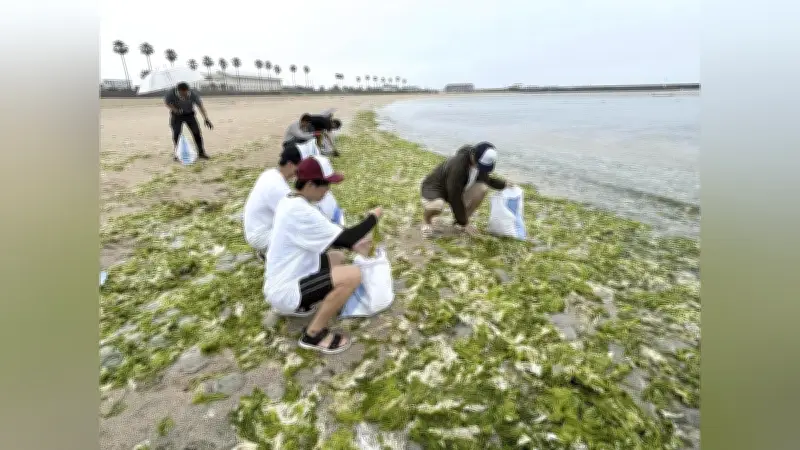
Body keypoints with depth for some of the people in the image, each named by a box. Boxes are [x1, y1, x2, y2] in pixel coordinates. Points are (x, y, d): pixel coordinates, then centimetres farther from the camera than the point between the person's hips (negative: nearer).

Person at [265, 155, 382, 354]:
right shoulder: (300, 211, -28)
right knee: (353, 275, -22)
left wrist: (354, 245, 3)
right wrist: (373, 217, -8)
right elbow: (343, 237, -24)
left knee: (338, 257, 21)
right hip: (283, 291, -10)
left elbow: (325, 236, 14)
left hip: (282, 278, 10)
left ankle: (301, 304, 17)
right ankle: (313, 334, -6)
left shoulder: (291, 202, 4)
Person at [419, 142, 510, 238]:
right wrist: (464, 223, -22)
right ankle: (426, 219, -3)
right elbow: (455, 198, -30)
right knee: (437, 205, -41)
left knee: (482, 188, -15)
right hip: (434, 188, -7)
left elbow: (486, 179, 12)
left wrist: (504, 184, -1)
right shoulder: (457, 166, -36)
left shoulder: (481, 163, -12)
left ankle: (460, 220, 4)